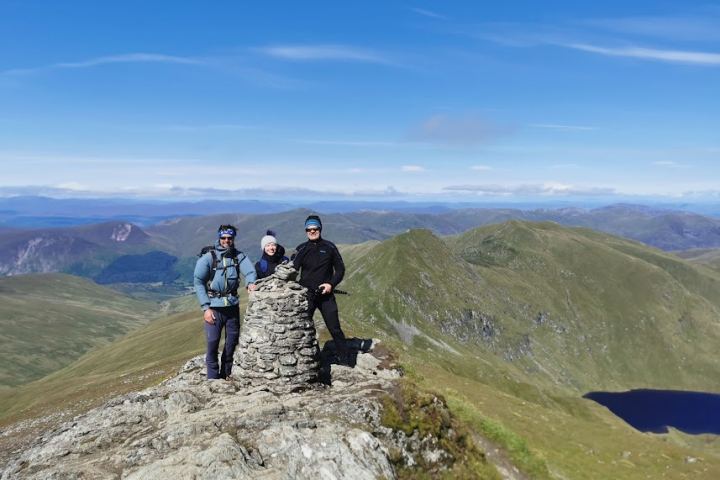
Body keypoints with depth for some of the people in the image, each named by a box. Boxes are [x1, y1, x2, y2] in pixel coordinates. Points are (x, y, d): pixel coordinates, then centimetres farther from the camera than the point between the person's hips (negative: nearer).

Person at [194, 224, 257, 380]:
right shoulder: (208, 257, -7)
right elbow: (198, 281, -6)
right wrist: (205, 307, -11)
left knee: (233, 340, 12)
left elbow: (250, 271, -12)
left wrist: (250, 282, -37)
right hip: (214, 305, -3)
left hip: (232, 304, 4)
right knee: (213, 342, -5)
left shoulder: (238, 256, 0)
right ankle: (213, 378, 9)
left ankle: (226, 375, 29)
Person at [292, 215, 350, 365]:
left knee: (335, 328, 0)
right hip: (306, 295, 1)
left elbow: (340, 269, 6)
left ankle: (344, 361, 10)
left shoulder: (329, 247, 1)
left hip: (326, 295, -1)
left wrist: (331, 284, -9)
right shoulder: (301, 249, 1)